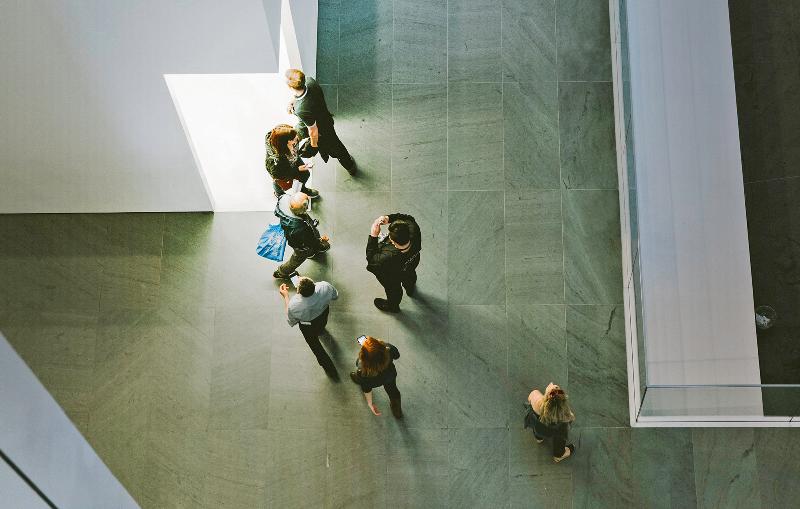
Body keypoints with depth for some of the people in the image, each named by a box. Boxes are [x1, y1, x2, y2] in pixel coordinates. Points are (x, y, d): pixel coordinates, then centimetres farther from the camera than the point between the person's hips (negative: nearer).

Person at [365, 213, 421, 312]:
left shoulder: (387, 258, -50)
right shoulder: (414, 230, -42)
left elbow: (371, 260, -30)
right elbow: (408, 218, -21)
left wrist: (373, 236, -36)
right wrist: (388, 218, -36)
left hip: (393, 278, -4)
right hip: (412, 263, 4)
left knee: (393, 290, 32)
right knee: (410, 276, 40)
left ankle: (392, 306, 66)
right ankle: (410, 289, 75)